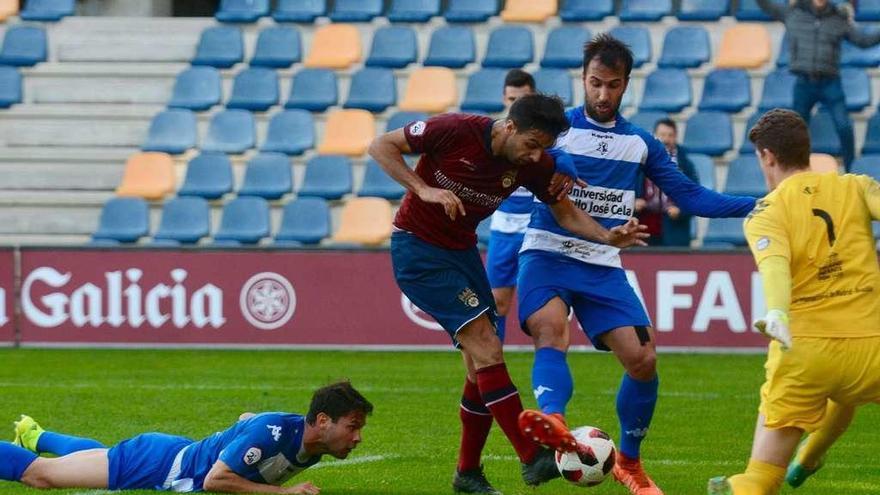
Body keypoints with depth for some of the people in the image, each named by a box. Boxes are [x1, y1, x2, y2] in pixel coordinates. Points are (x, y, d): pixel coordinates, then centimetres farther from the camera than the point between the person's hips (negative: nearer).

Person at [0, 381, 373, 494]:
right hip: (158, 464, -8)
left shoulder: (311, 445, -9)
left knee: (97, 456, 37)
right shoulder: (274, 433, -36)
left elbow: (247, 418, 11)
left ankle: (35, 437, 61)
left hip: (180, 454, 8)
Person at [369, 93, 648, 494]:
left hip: (462, 250, 7)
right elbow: (381, 146, -13)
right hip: (416, 247, -7)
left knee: (482, 365, 4)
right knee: (485, 347, -18)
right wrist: (423, 189, -25)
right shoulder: (456, 131, -22)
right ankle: (532, 458, -20)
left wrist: (608, 236, -15)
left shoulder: (535, 164, -8)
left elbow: (565, 212, 4)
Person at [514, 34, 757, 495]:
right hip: (547, 255, -4)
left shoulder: (641, 144, 12)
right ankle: (552, 420, -57)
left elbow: (690, 197, 13)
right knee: (551, 332, -32)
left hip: (603, 267, 4)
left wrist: (760, 205, 3)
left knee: (642, 359, -5)